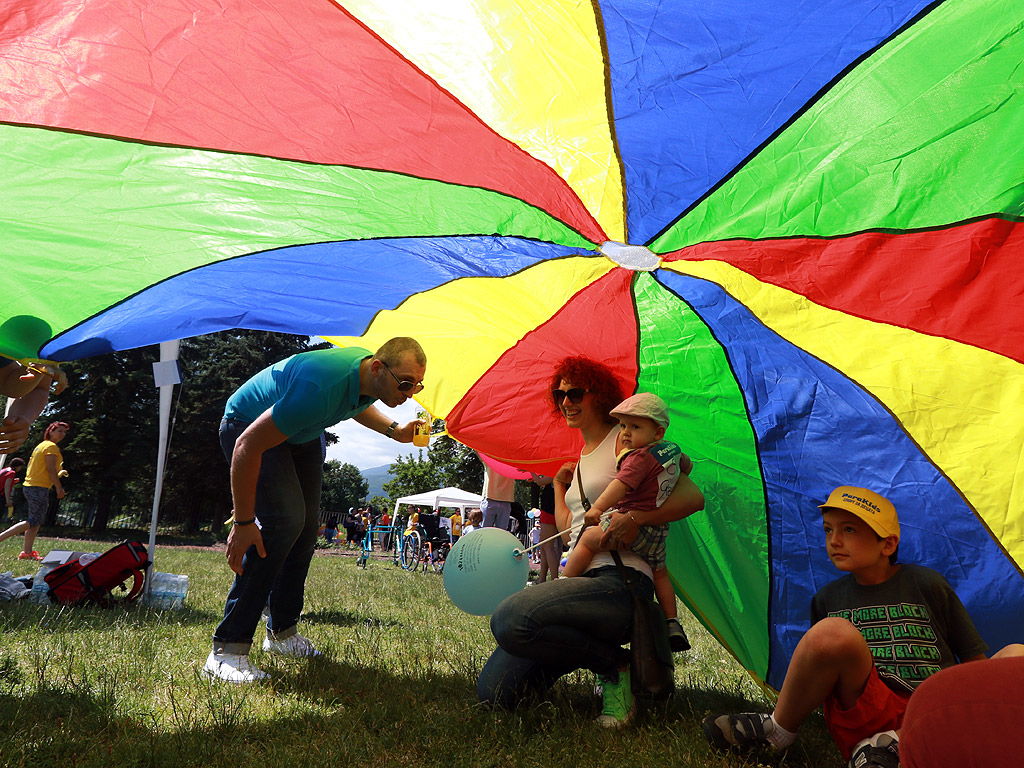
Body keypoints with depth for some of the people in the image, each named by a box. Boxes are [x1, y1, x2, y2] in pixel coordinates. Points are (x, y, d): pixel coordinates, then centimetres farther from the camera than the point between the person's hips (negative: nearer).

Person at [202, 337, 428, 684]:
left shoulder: (372, 378, -15)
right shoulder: (321, 388, -42)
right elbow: (248, 446, -36)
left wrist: (394, 430, -1)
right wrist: (243, 522, -31)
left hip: (301, 433, 9)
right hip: (249, 427, -8)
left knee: (305, 527, 6)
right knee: (284, 520, -25)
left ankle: (282, 632, 22)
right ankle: (228, 649, -20)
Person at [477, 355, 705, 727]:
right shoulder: (582, 457, 25)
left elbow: (693, 496, -7)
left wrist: (636, 518, -19)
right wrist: (558, 485, 31)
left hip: (621, 583, -7)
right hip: (582, 579, 8)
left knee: (509, 619, -35)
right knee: (492, 691, -4)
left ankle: (615, 665, -11)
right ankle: (593, 651, 13)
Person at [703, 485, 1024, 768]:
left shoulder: (926, 585, 7)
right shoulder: (827, 599, 14)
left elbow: (974, 659, 8)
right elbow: (818, 666, 23)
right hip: (865, 719, 0)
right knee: (832, 633, -30)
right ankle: (778, 733, -10)